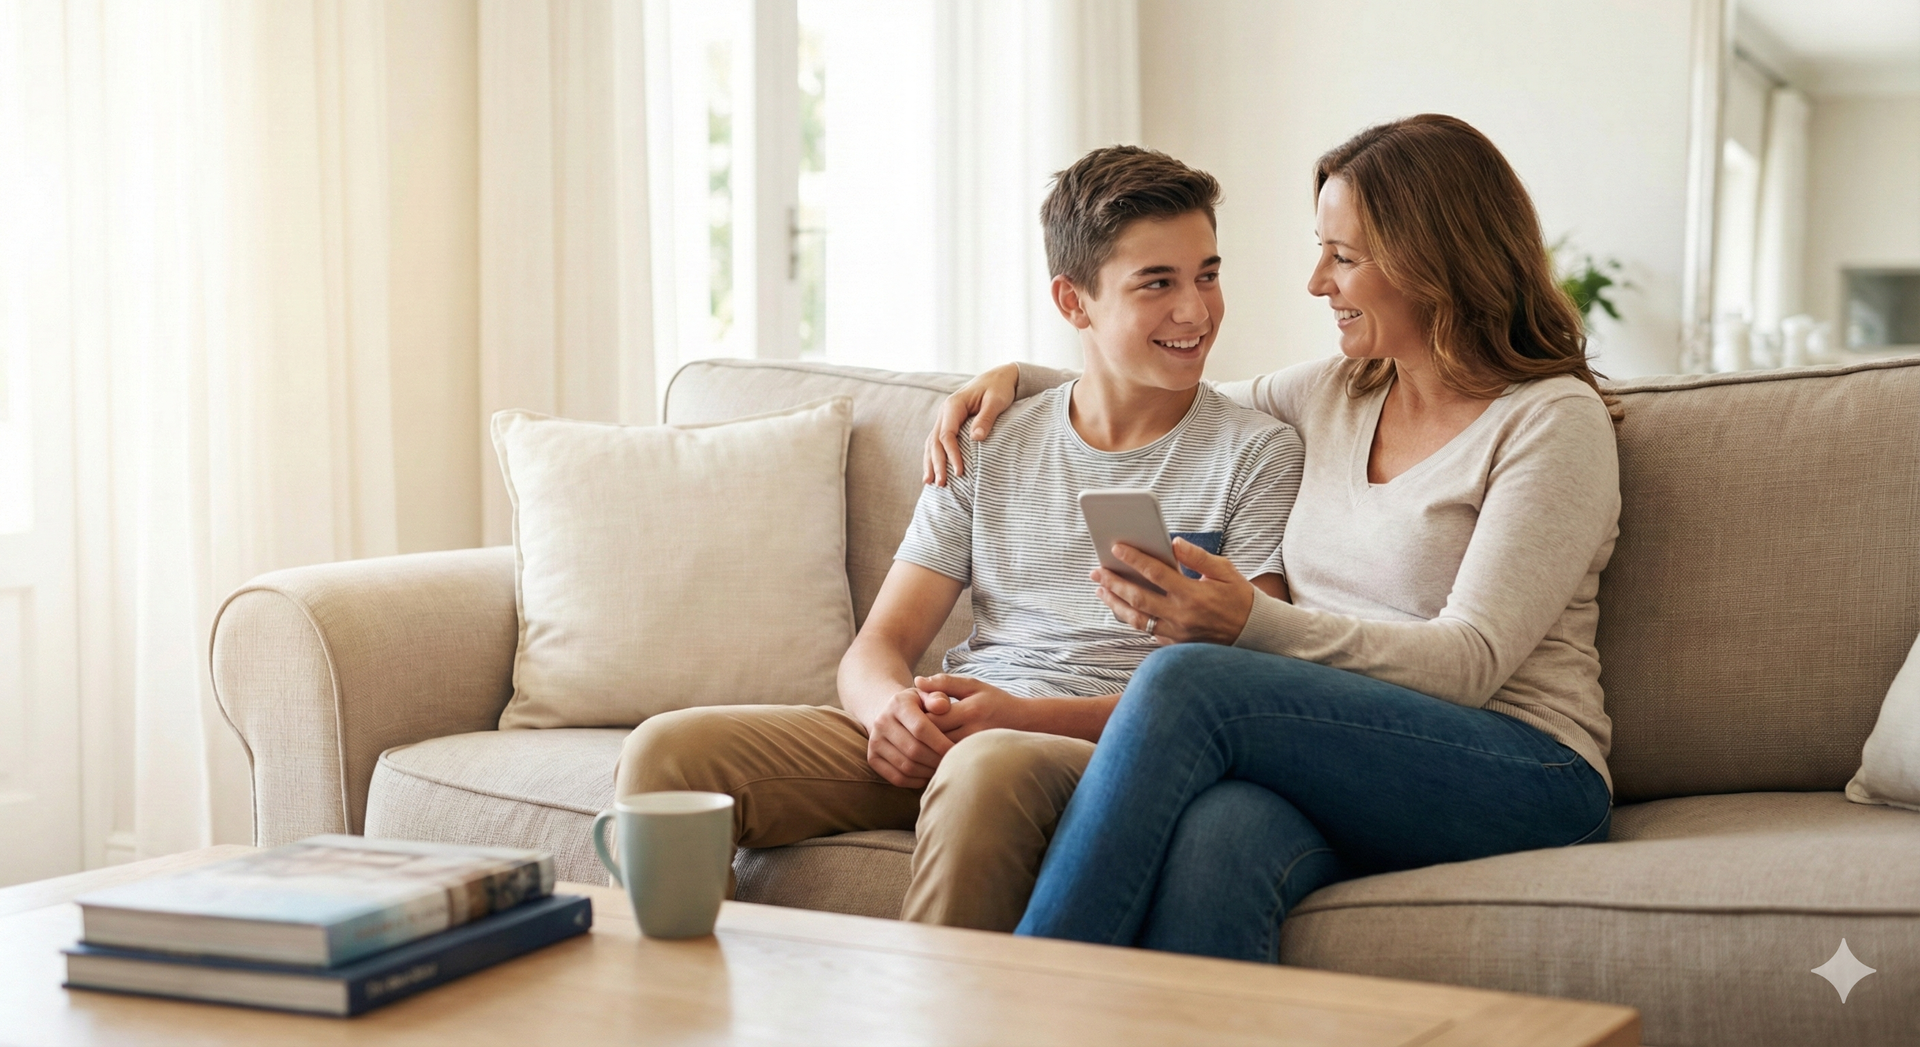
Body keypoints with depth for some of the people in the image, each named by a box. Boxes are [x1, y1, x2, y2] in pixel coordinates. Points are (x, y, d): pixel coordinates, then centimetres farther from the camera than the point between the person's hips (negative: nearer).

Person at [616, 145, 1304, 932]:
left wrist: (1023, 715, -18)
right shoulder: (991, 448, 17)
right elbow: (878, 645, 13)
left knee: (987, 768, -40)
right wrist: (891, 707, -14)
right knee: (669, 748, -16)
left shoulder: (1257, 453, 5)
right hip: (935, 740, 4)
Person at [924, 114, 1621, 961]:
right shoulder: (1334, 393, 18)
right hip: (1345, 766, 5)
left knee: (1187, 679, -30)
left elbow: (1471, 661, -13)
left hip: (1520, 774, -5)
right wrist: (1017, 377, 20)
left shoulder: (1555, 419, -3)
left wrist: (1253, 623, -26)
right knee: (1212, 838, -36)